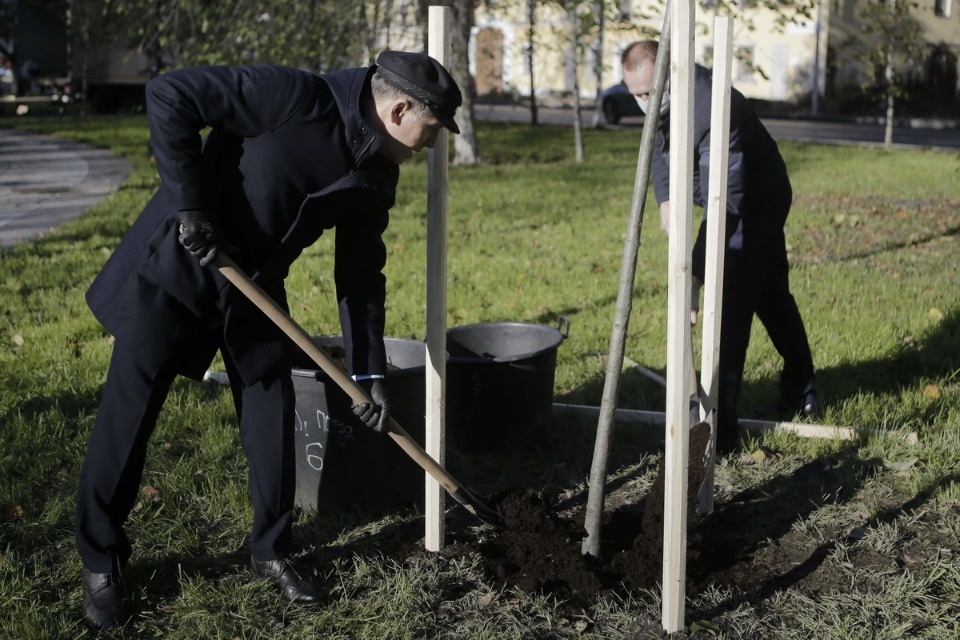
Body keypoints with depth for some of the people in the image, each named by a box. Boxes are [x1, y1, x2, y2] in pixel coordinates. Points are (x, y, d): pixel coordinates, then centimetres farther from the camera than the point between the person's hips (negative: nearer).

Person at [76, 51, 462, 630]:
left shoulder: (377, 175, -2)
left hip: (254, 287, 7)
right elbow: (170, 95, -25)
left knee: (273, 415, 6)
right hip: (175, 268, -6)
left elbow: (361, 272, 5)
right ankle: (101, 561, 20)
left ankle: (272, 551, 25)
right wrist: (190, 204, -26)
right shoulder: (298, 99, -25)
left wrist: (370, 372, 1)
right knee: (126, 417, 2)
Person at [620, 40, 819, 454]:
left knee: (730, 303, -15)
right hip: (730, 196, 9)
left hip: (758, 200, -9)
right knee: (770, 294, 22)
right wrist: (665, 197, -11)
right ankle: (799, 387, 40)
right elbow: (660, 144, 7)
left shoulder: (710, 107, -40)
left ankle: (718, 426, -12)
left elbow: (723, 203, -44)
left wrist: (694, 274, -49)